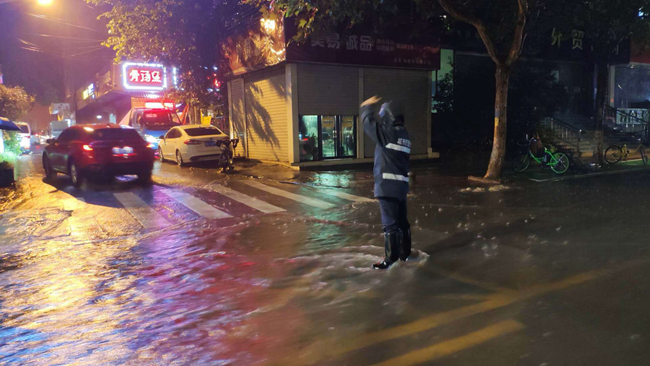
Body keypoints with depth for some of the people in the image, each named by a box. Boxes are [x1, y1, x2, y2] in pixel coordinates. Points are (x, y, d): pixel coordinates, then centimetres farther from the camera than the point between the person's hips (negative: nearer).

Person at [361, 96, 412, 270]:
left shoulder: (388, 133, -13)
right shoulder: (404, 135, 11)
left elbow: (369, 123, -3)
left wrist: (368, 106, 15)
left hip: (388, 184, -9)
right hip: (401, 184, 9)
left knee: (390, 223, -4)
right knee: (401, 220, 17)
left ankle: (391, 258, 1)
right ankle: (405, 252, 28)